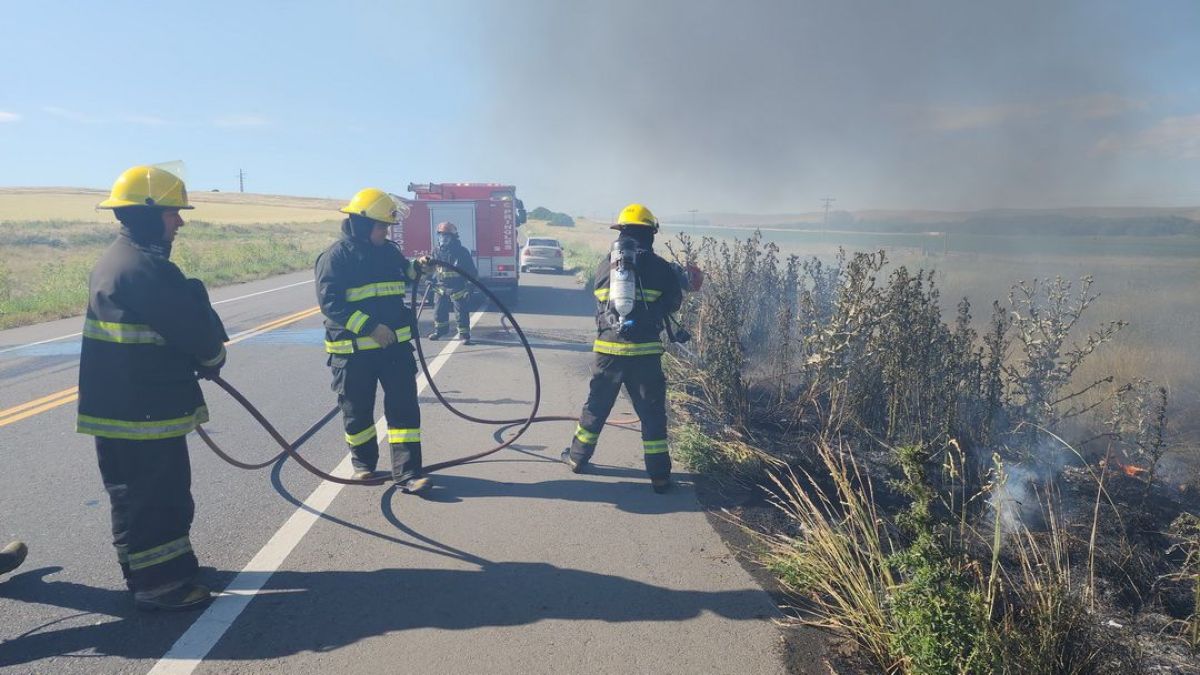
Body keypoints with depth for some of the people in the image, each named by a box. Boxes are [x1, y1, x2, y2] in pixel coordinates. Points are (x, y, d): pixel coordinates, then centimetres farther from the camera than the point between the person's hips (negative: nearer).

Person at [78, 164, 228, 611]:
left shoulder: (116, 261, 12)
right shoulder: (146, 269, -22)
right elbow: (194, 329, -22)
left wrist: (199, 356, 5)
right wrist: (213, 357, -2)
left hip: (118, 407, 11)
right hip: (144, 412, -11)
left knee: (136, 493, 22)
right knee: (156, 494, 1)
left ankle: (145, 567, 38)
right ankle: (160, 584, 12)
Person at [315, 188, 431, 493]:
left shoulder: (389, 250, 8)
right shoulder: (336, 256, -10)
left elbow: (402, 279, 27)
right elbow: (329, 302, -19)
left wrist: (416, 268, 4)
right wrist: (370, 327, -26)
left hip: (395, 345, 5)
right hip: (354, 350, -4)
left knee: (404, 407, -2)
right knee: (357, 410, 11)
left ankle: (407, 472, 1)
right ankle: (363, 462, 34)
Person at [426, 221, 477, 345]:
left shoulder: (461, 252, -16)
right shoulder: (437, 251, -1)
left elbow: (471, 270, -11)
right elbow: (435, 268, 14)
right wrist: (432, 280, 7)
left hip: (458, 288, -5)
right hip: (442, 287, 5)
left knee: (461, 312, -2)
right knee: (439, 310, 14)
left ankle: (464, 334, 7)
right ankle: (440, 329, 34)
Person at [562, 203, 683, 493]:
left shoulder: (604, 266, 4)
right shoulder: (660, 267, -4)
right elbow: (674, 302, 7)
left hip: (608, 349, 3)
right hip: (646, 352, -2)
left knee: (596, 405, 18)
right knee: (652, 412, 7)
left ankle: (578, 457, 31)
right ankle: (659, 474, 10)